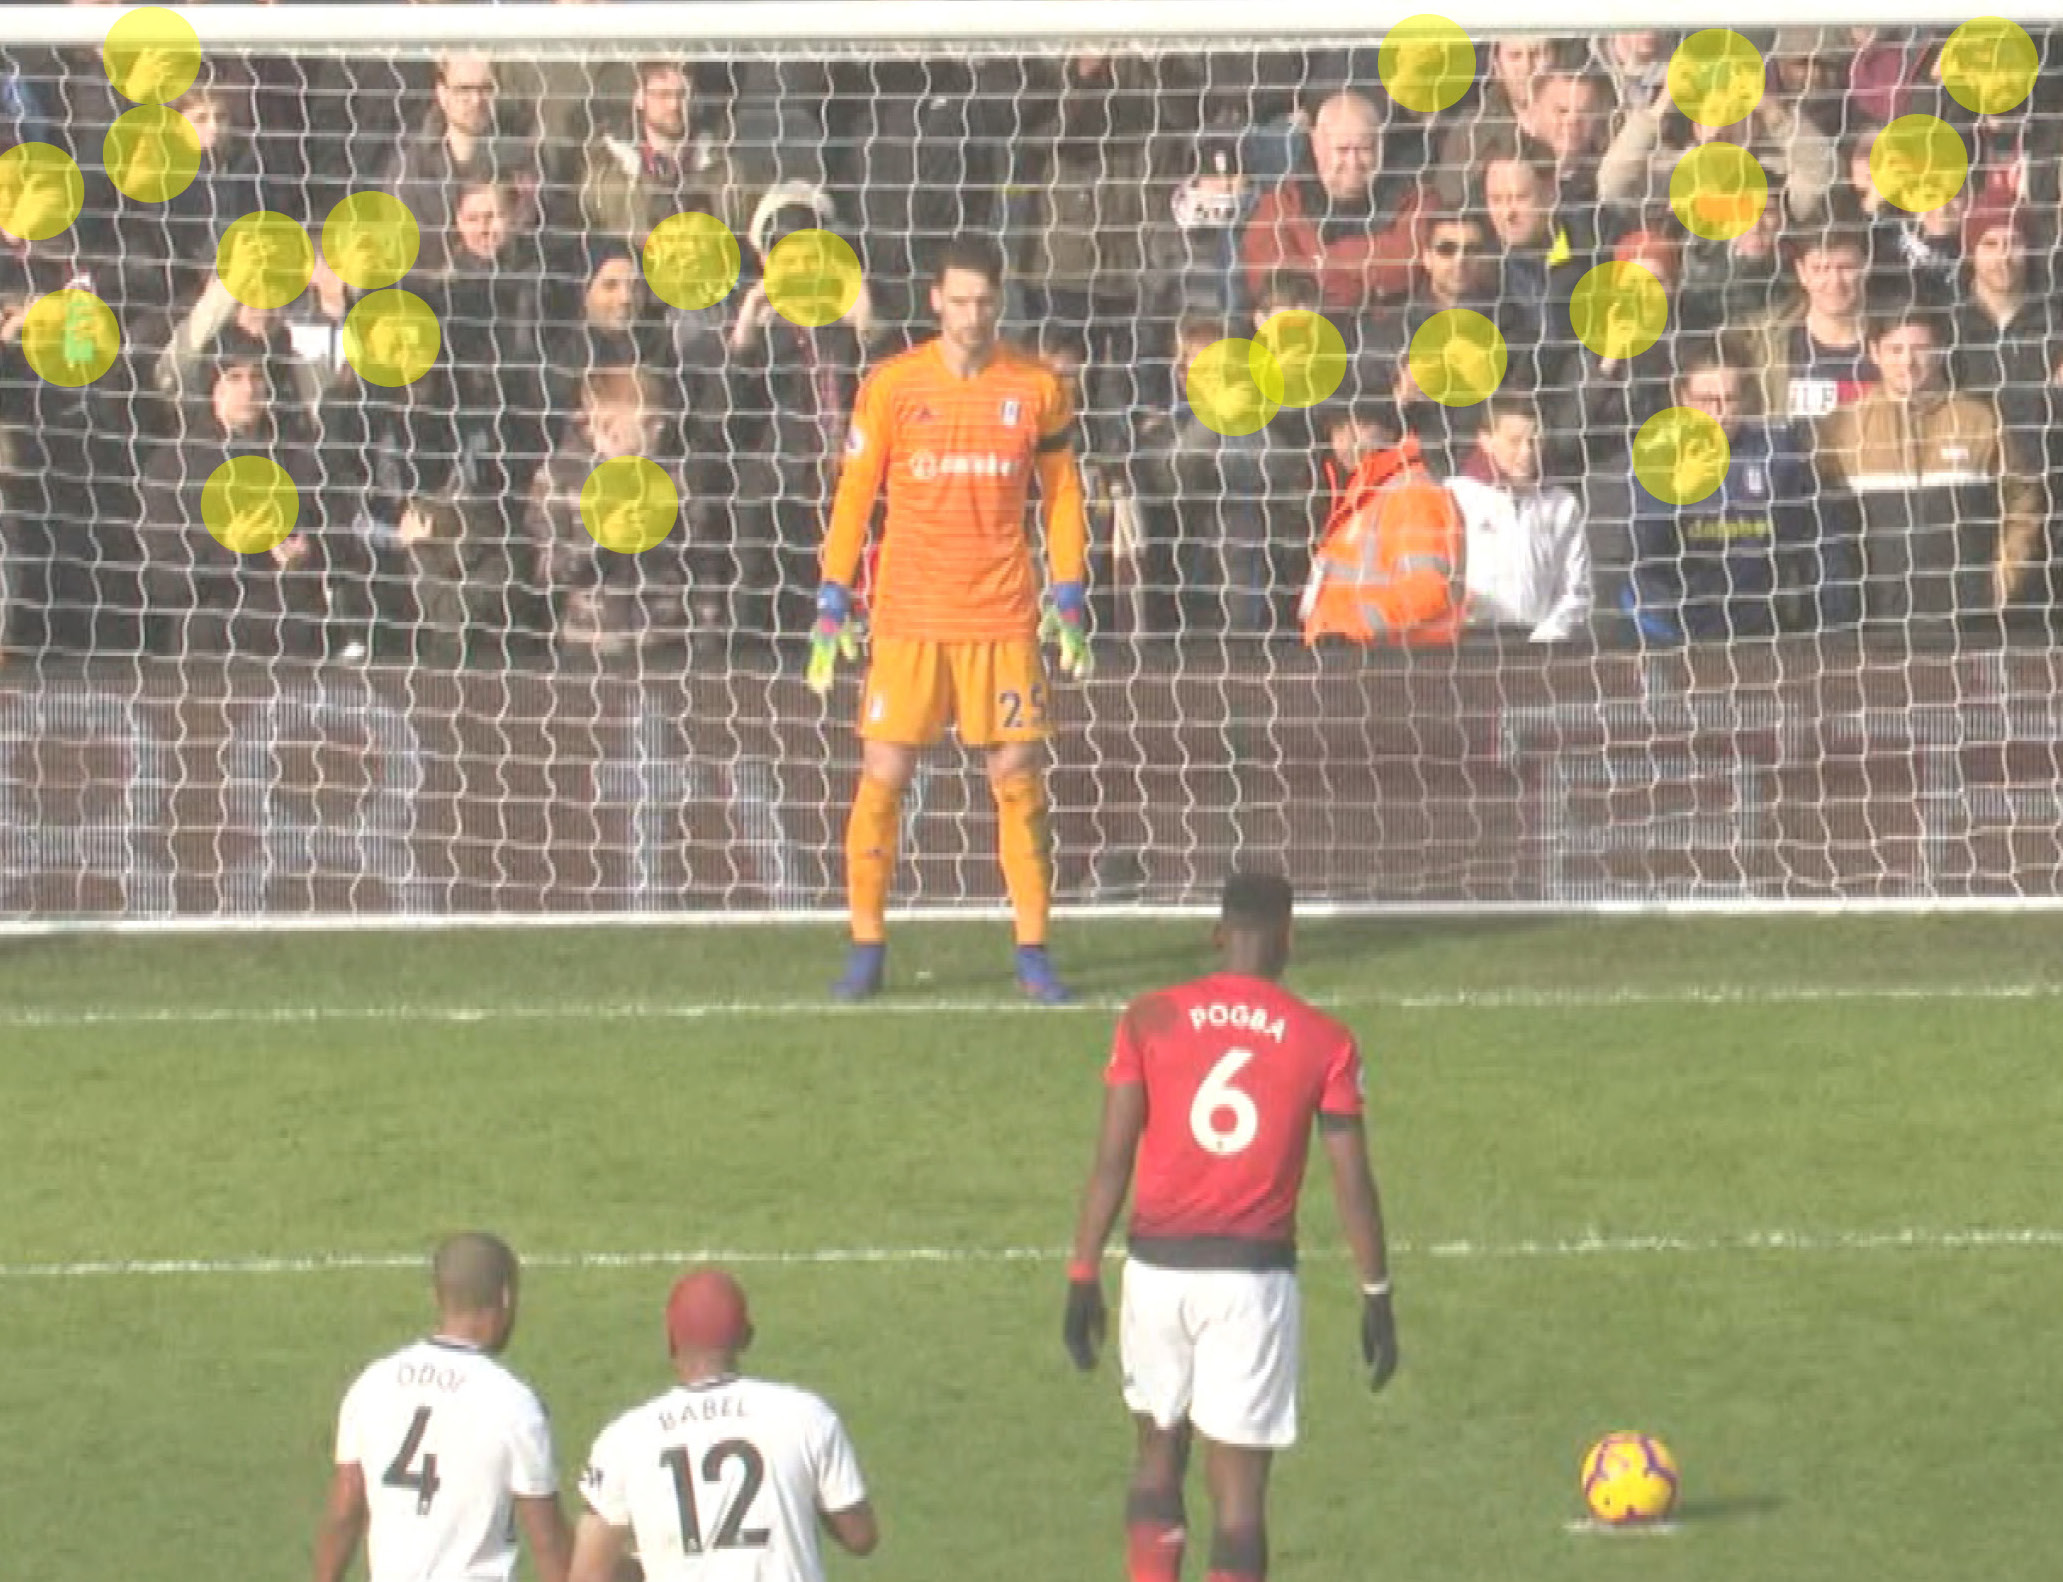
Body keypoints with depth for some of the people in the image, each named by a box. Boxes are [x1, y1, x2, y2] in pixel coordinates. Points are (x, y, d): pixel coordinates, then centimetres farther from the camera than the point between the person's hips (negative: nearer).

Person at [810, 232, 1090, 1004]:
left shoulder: (1036, 388, 3)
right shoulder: (892, 384, 0)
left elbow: (1062, 493, 12)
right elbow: (854, 494, 4)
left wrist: (1070, 599, 6)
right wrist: (832, 601, 0)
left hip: (1004, 617, 1)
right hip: (909, 614, -1)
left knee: (1018, 777, 0)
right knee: (883, 774, -3)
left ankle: (1033, 951, 7)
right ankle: (866, 947, 6)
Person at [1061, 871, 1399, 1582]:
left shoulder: (1149, 1021, 0)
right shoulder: (1325, 1043, -1)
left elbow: (1111, 1161, -2)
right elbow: (1353, 1181, 0)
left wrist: (1083, 1278, 2)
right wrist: (1376, 1297, 8)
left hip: (1159, 1264, 2)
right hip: (1255, 1274, -2)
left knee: (1159, 1453, 19)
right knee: (1239, 1484, 1)